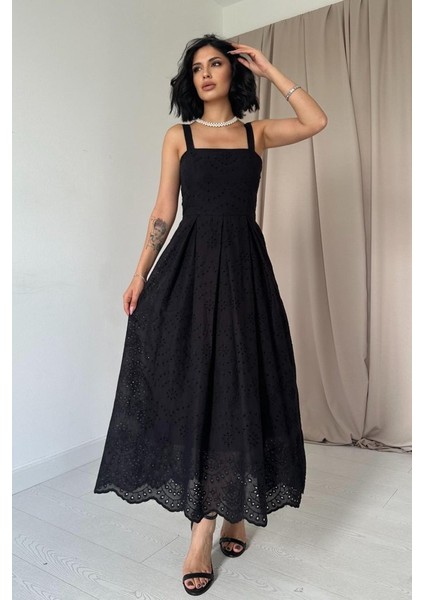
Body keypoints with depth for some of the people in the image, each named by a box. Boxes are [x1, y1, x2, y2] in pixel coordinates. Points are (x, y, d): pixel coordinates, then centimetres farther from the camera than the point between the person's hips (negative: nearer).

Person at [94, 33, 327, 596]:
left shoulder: (257, 132, 13)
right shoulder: (179, 136, 11)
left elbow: (317, 121, -3)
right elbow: (164, 210, 6)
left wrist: (269, 70, 5)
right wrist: (141, 273, -1)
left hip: (244, 264, 1)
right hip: (191, 263, 0)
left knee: (240, 380, 2)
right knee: (192, 384, -3)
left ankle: (233, 509, 20)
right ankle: (204, 526, 10)